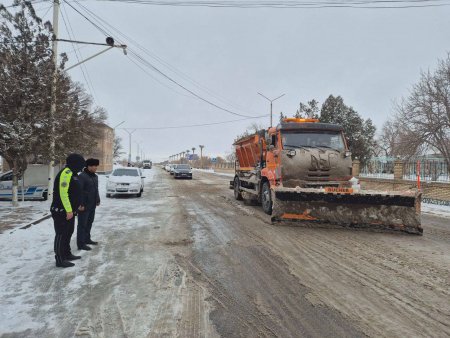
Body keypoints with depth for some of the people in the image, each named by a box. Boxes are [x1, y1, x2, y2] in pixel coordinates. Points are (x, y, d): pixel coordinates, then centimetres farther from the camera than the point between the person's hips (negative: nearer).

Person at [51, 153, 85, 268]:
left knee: (68, 233, 19)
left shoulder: (71, 173, 15)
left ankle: (67, 254, 32)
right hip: (62, 211, -11)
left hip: (69, 210, 11)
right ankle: (60, 260, 4)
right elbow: (63, 193, -25)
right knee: (61, 234, -3)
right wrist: (69, 210, -25)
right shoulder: (66, 173, -18)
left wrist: (73, 208, 18)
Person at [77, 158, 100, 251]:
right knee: (82, 224, -3)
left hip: (92, 205, 9)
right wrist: (80, 204, -23)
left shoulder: (95, 176, 13)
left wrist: (98, 200, 16)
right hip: (84, 205, -8)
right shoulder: (82, 176, -16)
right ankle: (81, 244, 2)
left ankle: (87, 239, 30)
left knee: (89, 223, 17)